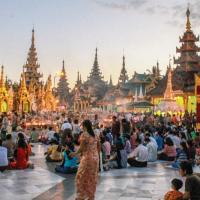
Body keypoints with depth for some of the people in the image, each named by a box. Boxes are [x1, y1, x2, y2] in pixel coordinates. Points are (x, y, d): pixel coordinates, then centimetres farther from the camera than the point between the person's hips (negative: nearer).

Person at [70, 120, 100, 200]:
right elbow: (99, 147, 12)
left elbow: (82, 148, -15)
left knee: (81, 177, 7)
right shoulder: (95, 135, 8)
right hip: (95, 158, 7)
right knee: (93, 178, 13)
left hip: (87, 158, -7)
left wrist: (75, 153, 1)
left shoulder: (84, 135, -12)